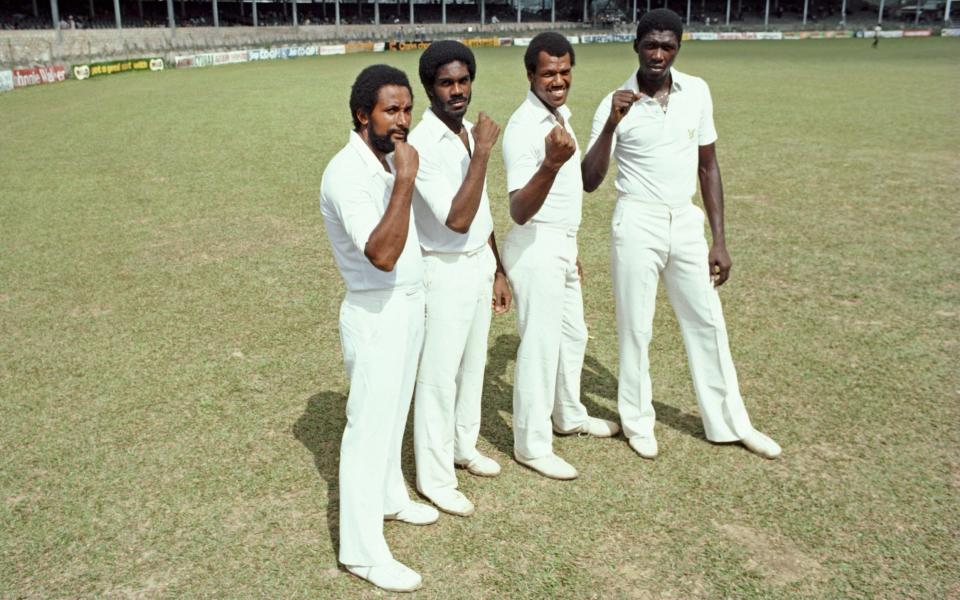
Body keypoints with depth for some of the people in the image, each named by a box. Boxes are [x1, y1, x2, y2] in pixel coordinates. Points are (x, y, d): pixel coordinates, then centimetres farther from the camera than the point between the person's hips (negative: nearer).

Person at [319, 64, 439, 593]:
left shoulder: (391, 159, 6)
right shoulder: (347, 174, -23)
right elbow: (383, 255, -35)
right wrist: (405, 179, -33)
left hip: (409, 306, 9)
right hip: (376, 315, -9)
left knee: (393, 414, 23)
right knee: (369, 427, 1)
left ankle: (389, 497, 43)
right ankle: (362, 550, 14)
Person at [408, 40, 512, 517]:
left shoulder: (470, 134, 6)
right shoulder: (421, 145, -20)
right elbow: (457, 219, -28)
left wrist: (498, 271, 16)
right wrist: (481, 153, -26)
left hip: (479, 265, 8)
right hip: (446, 272, -8)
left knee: (473, 363, 20)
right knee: (439, 375, 2)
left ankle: (463, 445, 40)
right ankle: (434, 477, 17)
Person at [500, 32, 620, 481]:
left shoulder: (561, 115, 9)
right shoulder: (524, 128, -21)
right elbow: (519, 211, -30)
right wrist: (551, 163, -46)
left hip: (561, 246, 9)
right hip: (536, 248, -9)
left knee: (572, 334, 21)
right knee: (540, 345, -1)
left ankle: (569, 415, 41)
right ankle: (531, 445, 14)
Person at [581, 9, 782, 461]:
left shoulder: (698, 92, 0)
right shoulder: (616, 104, -9)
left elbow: (708, 166, 6)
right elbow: (589, 182, -15)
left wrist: (719, 239, 4)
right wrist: (611, 124, -28)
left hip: (686, 223, 4)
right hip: (638, 224, -3)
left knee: (708, 323, 12)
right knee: (636, 327, 5)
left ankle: (729, 422, 27)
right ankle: (638, 421, 25)